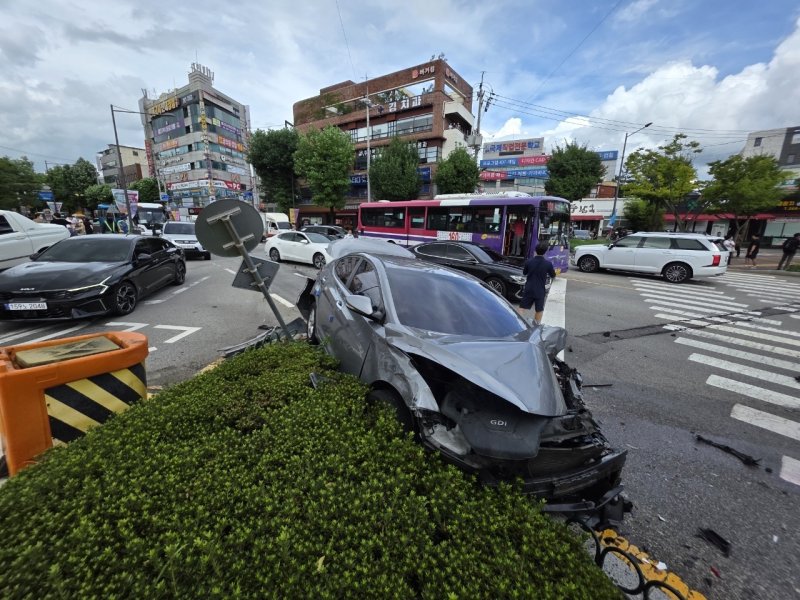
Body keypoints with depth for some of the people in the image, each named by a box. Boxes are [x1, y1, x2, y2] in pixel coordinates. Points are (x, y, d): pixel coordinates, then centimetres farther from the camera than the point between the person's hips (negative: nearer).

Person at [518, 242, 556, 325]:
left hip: (528, 290, 1)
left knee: (523, 308, 6)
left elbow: (524, 273, 8)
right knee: (539, 310, 14)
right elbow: (553, 277, 3)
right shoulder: (548, 264, -12)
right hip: (540, 291, 0)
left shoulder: (528, 261, -9)